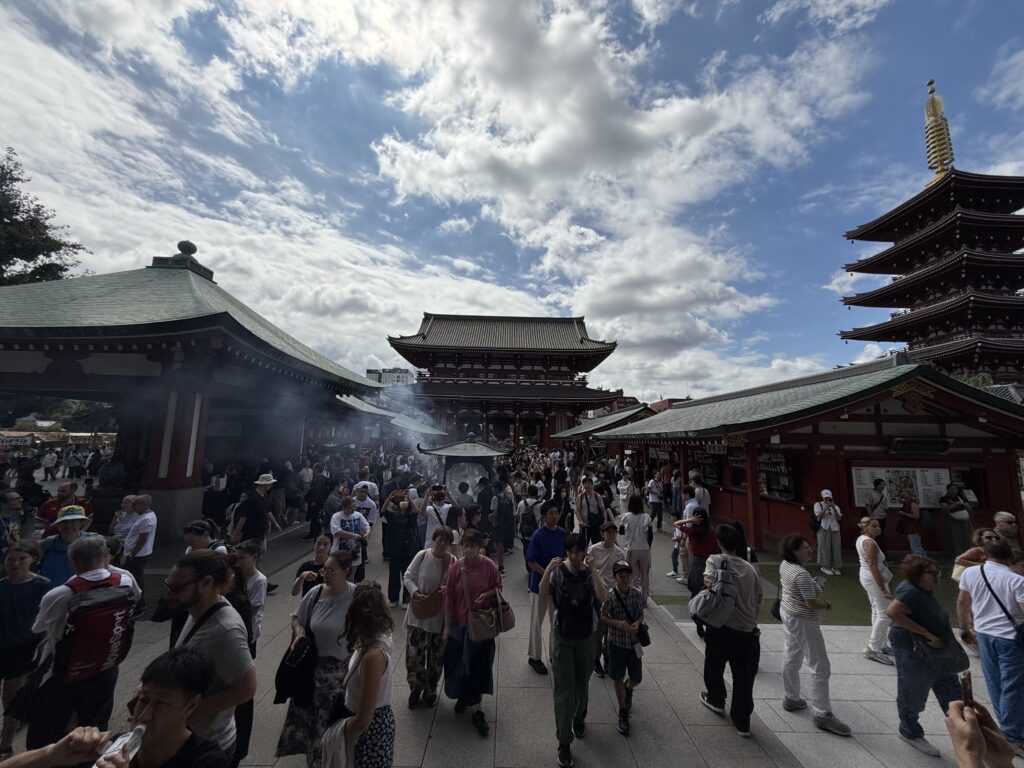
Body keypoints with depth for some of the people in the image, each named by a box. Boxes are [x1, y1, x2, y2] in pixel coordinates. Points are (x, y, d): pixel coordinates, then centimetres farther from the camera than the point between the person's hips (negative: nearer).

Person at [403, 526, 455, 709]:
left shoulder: (453, 561, -12)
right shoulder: (422, 556, -12)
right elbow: (408, 576, -3)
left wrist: (448, 589, -23)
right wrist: (415, 592, -18)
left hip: (441, 616, 0)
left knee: (436, 655, 16)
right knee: (414, 652, 7)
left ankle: (431, 690, 39)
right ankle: (416, 689, 34)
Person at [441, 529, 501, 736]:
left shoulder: (489, 566, -14)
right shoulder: (456, 567, -12)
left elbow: (498, 588, 1)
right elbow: (449, 598, -5)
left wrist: (486, 594, -20)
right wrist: (447, 626, -1)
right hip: (459, 623, 2)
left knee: (480, 665, 6)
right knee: (458, 663, 17)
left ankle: (477, 710, 23)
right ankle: (462, 694, 45)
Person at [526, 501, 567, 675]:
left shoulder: (562, 533, -4)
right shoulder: (538, 535, -19)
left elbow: (565, 556, 9)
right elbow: (531, 561, -16)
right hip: (540, 584, -5)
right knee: (537, 622, 10)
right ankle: (534, 657, 28)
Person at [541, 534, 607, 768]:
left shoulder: (592, 573, -10)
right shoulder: (558, 571, -13)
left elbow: (603, 598, -24)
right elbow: (543, 595, -23)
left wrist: (593, 570, -33)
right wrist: (547, 570, -38)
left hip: (587, 637, 2)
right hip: (563, 637, -1)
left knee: (582, 685, 21)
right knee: (564, 690, 3)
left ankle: (579, 719, 49)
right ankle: (564, 743, 18)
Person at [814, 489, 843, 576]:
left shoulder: (835, 506, 13)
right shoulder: (818, 504, 3)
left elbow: (839, 518, 1)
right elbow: (819, 516, -9)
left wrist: (834, 508, -11)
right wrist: (826, 507, -16)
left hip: (834, 529, 4)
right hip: (824, 529, -4)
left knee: (836, 548, 2)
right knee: (825, 547, -3)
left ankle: (835, 567, 12)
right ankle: (825, 566, 5)